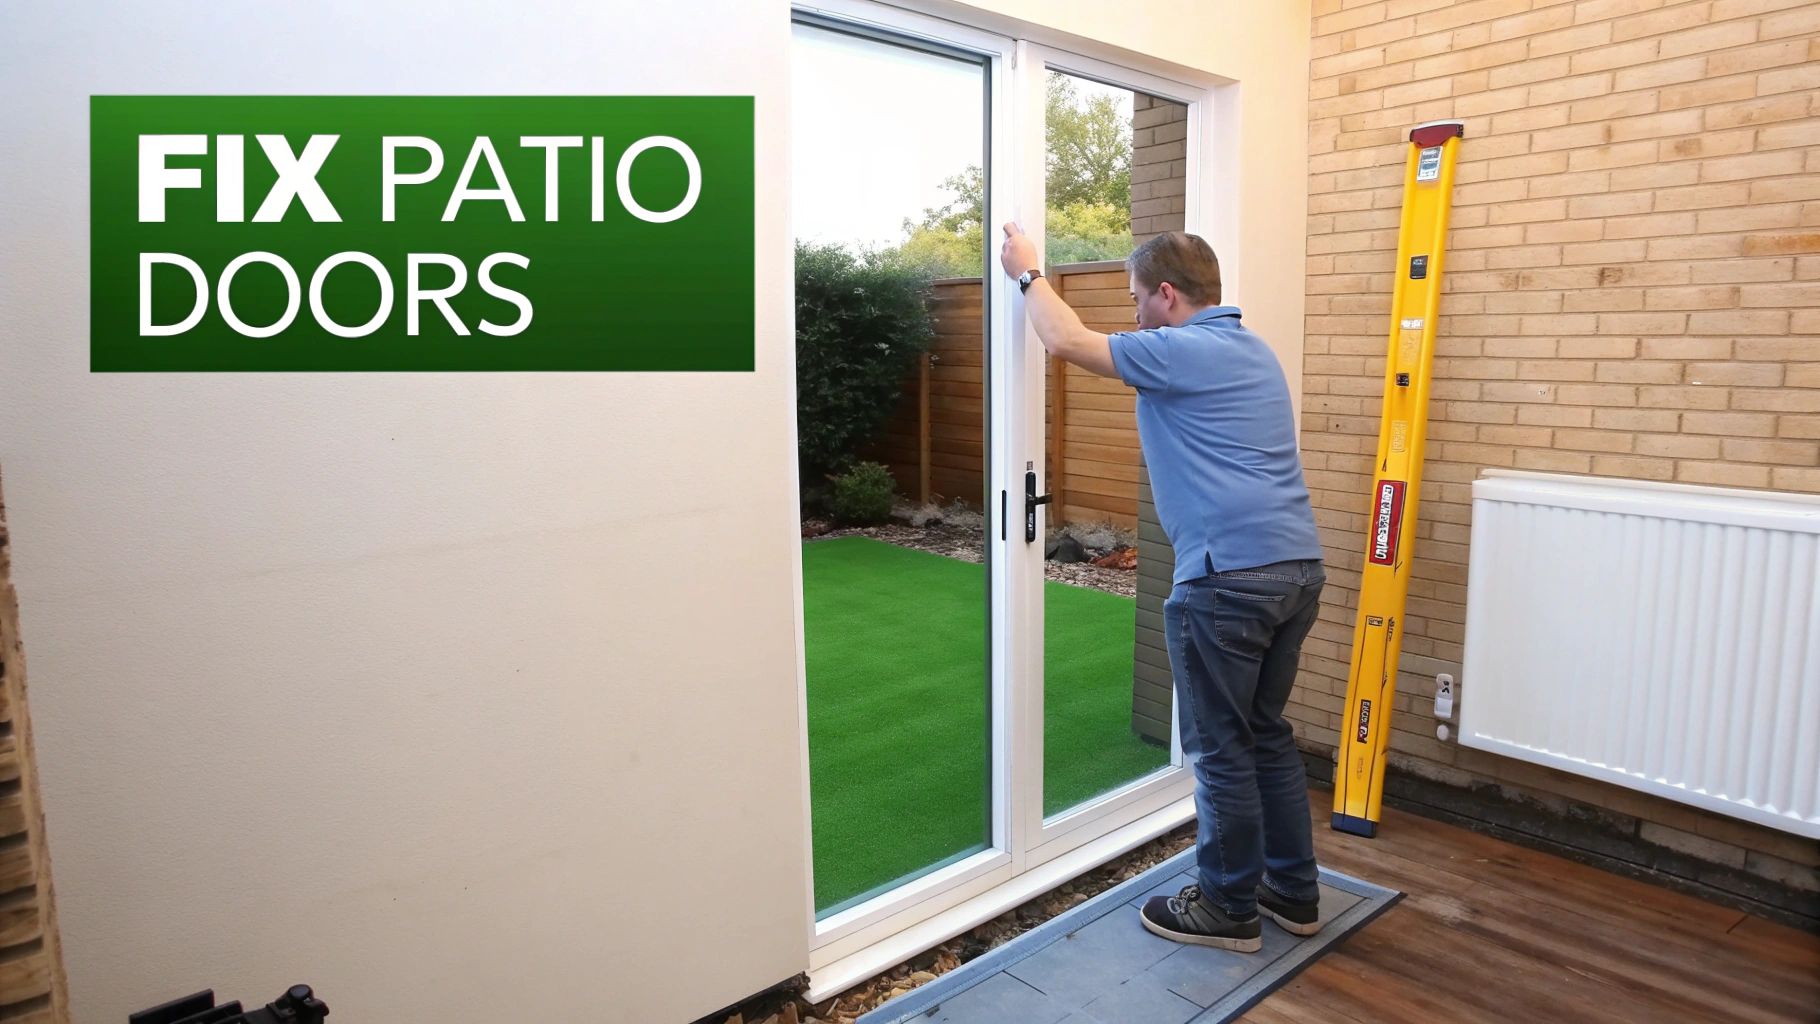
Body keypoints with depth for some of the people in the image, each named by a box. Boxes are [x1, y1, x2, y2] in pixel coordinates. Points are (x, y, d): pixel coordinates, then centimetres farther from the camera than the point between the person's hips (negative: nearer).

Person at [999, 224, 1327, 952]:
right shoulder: (1251, 350, 18)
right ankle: (1293, 891, 31)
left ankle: (1229, 909, 19)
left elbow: (1066, 342, -3)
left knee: (1222, 748, 4)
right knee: (1268, 734, 20)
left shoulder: (1184, 351, -10)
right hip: (1297, 567, 10)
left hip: (1230, 577, -10)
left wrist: (1028, 274, 11)